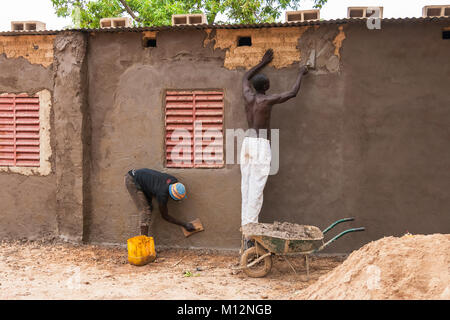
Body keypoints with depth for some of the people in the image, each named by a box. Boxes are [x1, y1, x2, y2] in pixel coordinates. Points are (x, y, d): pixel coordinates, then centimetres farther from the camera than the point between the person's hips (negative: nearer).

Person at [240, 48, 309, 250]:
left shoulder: (248, 96, 8)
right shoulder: (267, 100, -7)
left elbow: (246, 77, 29)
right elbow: (292, 93, 3)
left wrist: (263, 63, 37)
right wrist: (301, 74, 19)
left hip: (248, 143, 7)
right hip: (261, 145, -7)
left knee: (247, 187, 7)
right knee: (256, 190, -8)